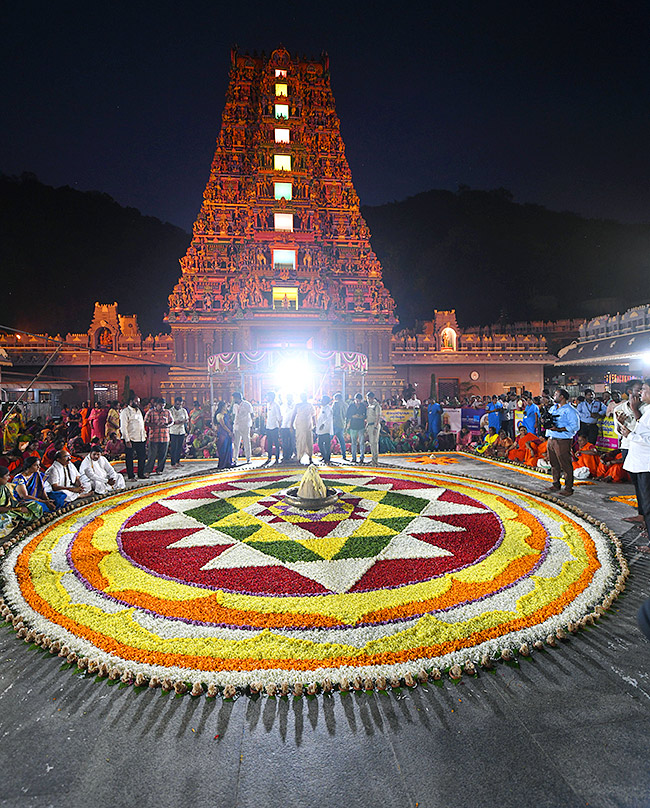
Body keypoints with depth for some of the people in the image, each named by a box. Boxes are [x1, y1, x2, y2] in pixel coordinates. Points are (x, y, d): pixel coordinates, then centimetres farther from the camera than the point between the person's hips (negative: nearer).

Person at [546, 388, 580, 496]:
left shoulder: (570, 410, -8)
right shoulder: (553, 408, 17)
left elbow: (575, 426, -15)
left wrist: (559, 429, -22)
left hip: (563, 441, -8)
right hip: (551, 438, 8)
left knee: (566, 465, -3)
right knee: (554, 463, 15)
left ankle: (568, 488, 4)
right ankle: (556, 485, 27)